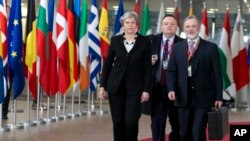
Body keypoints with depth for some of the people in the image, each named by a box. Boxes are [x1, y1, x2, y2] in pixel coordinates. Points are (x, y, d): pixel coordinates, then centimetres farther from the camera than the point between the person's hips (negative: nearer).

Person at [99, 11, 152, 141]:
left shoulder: (144, 41, 0)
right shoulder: (115, 40, 4)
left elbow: (147, 67, -1)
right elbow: (107, 63, 6)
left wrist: (146, 89, -7)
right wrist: (102, 86, 2)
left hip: (134, 87, -2)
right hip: (115, 86, 2)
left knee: (131, 121, -10)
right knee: (118, 121, 4)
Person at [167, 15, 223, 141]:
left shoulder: (211, 47, 3)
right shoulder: (177, 48, 11)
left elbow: (217, 73, 1)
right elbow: (171, 71, 8)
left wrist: (218, 96, -3)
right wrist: (171, 89, -8)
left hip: (203, 97, -3)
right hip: (183, 97, 3)